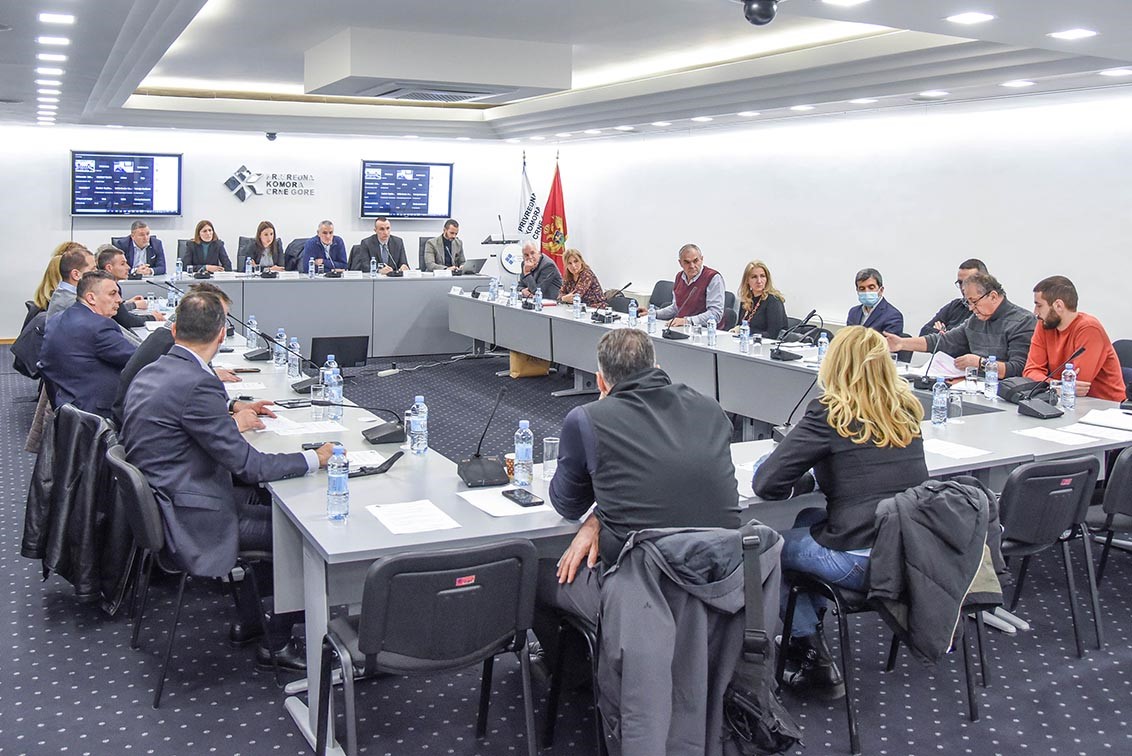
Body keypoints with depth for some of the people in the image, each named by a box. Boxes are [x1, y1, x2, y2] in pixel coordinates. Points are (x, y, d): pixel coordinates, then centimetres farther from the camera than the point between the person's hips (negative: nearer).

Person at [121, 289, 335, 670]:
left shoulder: (151, 373, 4)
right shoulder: (197, 384, -24)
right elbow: (246, 464, -21)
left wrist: (232, 421, 26)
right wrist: (314, 459, -11)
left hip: (157, 503, 10)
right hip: (187, 523, -10)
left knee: (260, 497, 24)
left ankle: (249, 619, 31)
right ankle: (277, 642, 14)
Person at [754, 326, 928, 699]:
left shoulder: (829, 414, -13)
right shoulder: (906, 410, 5)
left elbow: (766, 483, -13)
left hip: (861, 561, -7)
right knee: (809, 520, 28)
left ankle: (812, 651, 20)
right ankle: (811, 624, 37)